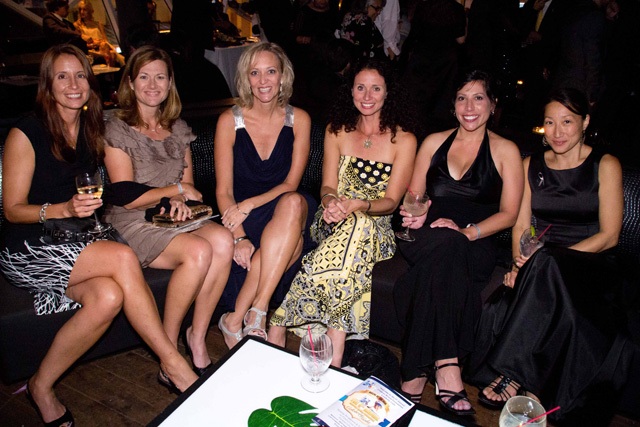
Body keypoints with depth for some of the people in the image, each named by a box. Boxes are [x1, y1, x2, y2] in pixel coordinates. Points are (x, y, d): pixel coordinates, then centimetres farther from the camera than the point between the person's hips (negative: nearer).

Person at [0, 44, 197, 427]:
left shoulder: (92, 130, 11)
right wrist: (65, 209, -23)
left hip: (76, 244, 5)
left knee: (108, 296, -29)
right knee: (123, 256, -30)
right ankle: (173, 363, -21)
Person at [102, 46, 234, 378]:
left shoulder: (178, 128, 14)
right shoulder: (117, 130, -4)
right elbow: (128, 197, -10)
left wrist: (180, 200, -7)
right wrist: (176, 190, -4)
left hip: (172, 218, 5)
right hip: (132, 224, -5)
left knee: (223, 240, -27)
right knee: (199, 250, -31)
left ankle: (197, 338, -15)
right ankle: (169, 346, -13)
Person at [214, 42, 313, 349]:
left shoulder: (298, 120, 3)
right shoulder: (230, 120, -2)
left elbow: (291, 184, -1)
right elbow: (223, 191, -4)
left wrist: (250, 204, -18)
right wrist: (239, 237, -21)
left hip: (283, 213, 2)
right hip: (242, 220, -2)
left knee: (293, 203, -36)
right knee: (291, 244, -34)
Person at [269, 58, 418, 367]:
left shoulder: (403, 140, 3)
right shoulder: (337, 131, 11)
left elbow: (391, 201, -3)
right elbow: (328, 186, 4)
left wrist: (357, 205, -25)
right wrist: (331, 201, -22)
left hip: (376, 226, -1)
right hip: (334, 223, 2)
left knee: (358, 226, -36)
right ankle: (335, 353, -33)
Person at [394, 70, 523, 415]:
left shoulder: (506, 151, 11)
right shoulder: (434, 142, 18)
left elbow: (508, 214, 3)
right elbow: (413, 195, 18)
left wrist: (467, 231, -15)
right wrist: (415, 214, -6)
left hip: (474, 246, -1)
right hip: (427, 239, 2)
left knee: (450, 244, -38)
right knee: (444, 243, -36)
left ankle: (416, 374, -34)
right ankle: (445, 367, -37)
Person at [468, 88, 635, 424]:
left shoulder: (605, 166, 3)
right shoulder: (531, 165, 13)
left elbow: (609, 235, -5)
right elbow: (521, 226, 9)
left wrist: (547, 258, -19)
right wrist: (520, 264, -13)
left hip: (591, 266, -2)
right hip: (543, 268, 3)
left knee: (546, 266, -38)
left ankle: (510, 371, -31)